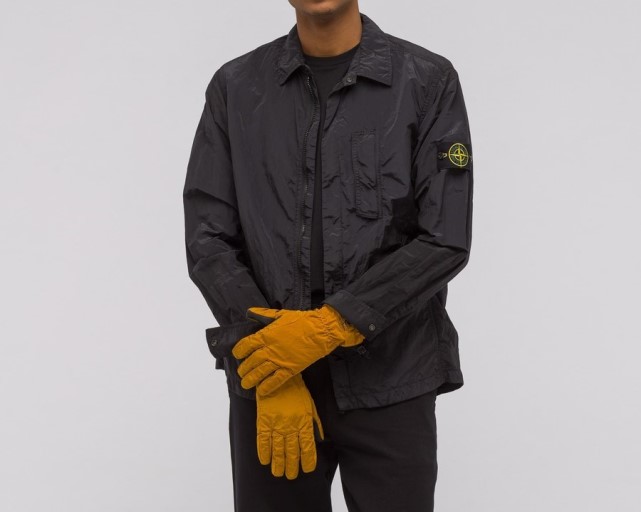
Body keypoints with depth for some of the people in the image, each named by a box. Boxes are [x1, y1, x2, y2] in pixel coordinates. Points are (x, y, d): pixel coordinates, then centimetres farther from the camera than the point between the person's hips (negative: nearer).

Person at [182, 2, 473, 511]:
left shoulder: (429, 81, -3)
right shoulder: (235, 87, 3)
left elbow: (445, 241, -9)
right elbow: (208, 240, -1)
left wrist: (326, 327, -17)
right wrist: (269, 366, -11)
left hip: (390, 385, -1)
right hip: (266, 382, 2)